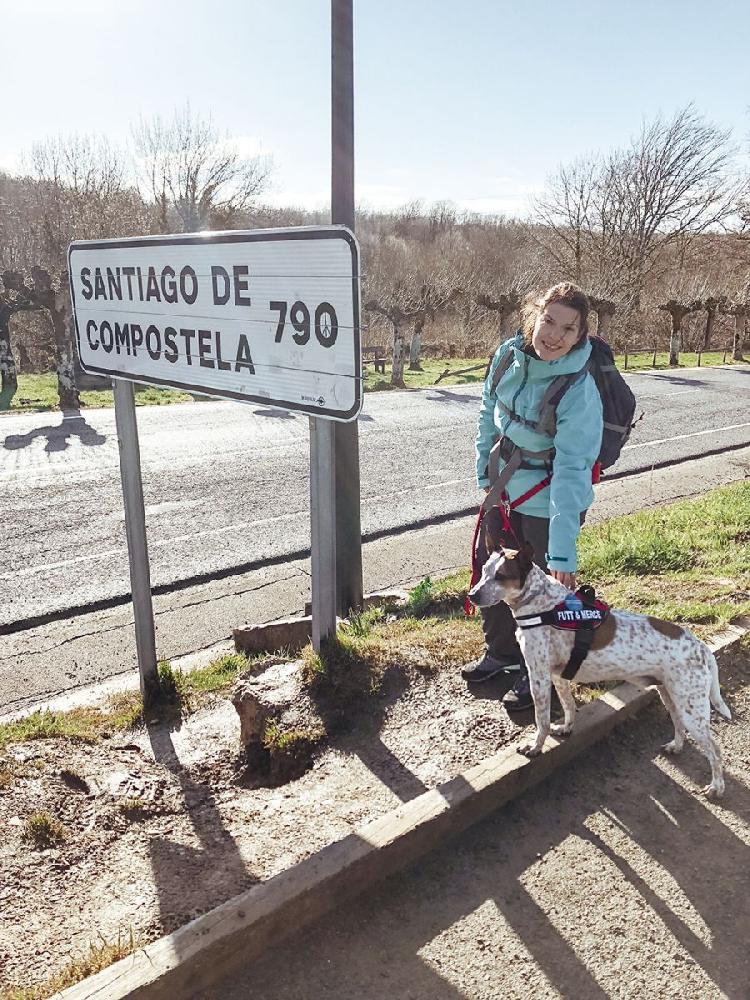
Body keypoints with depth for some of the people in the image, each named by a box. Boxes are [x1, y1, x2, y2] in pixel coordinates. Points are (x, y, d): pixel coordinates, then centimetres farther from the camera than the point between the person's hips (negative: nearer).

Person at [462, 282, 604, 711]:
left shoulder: (579, 391, -27)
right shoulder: (509, 355, -10)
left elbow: (572, 472, -29)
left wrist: (563, 551, -32)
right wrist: (485, 475, 11)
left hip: (549, 503, -6)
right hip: (504, 490, 6)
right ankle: (501, 653, 45)